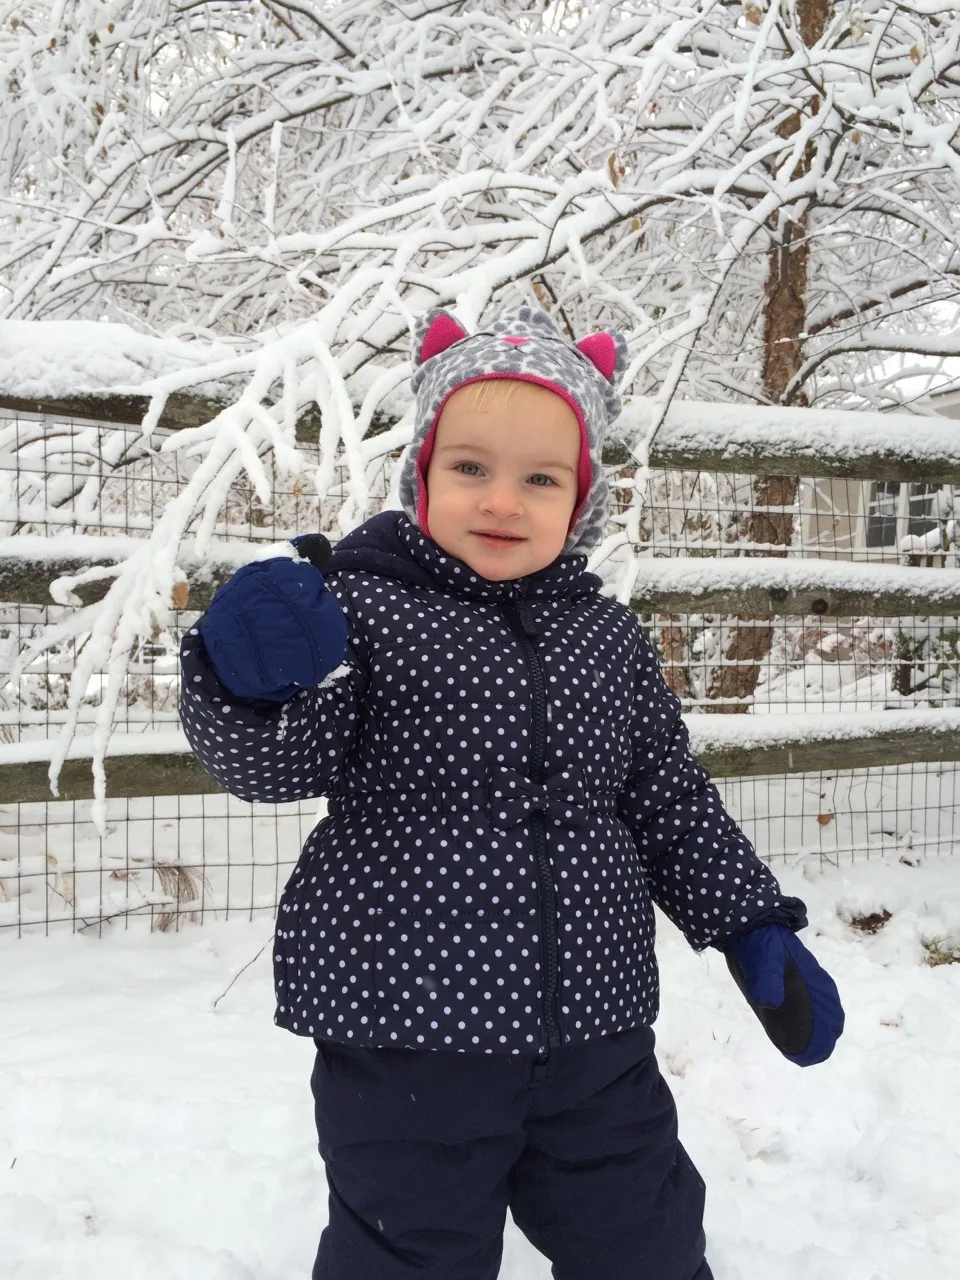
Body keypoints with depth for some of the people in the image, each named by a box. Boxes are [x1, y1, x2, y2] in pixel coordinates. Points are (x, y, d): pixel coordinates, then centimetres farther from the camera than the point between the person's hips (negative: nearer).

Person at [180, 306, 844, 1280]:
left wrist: (752, 927, 7)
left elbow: (670, 799, 11)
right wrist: (248, 680, -39)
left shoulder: (608, 638, 4)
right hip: (403, 1035, -4)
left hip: (594, 1035, 5)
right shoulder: (364, 606, -9)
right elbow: (278, 764, -18)